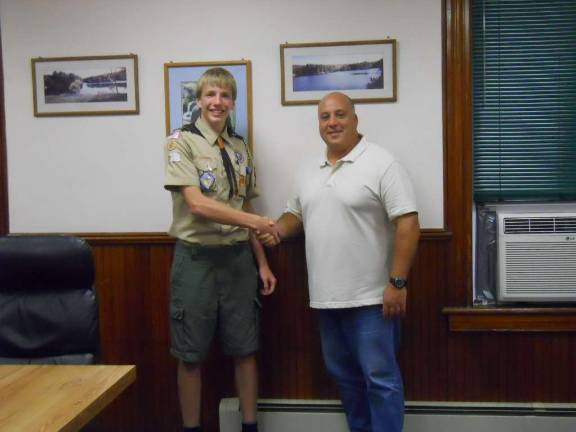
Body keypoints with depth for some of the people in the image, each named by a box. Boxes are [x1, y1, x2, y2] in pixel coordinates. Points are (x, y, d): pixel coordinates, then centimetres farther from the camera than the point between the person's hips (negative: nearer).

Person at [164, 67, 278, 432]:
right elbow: (197, 203, -18)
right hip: (196, 257, -4)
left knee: (245, 349, 11)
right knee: (191, 354, 6)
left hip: (238, 257, 5)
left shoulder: (240, 147, 10)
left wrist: (262, 262, 10)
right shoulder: (181, 142, -7)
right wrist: (256, 221, -24)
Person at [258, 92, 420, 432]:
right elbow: (296, 214, 22)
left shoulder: (382, 164, -11)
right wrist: (276, 232, -1)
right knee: (344, 374, 18)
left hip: (371, 297, -7)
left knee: (379, 377, 1)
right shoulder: (309, 172, 11)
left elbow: (408, 224, -15)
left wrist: (397, 282, -20)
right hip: (327, 297, 7)